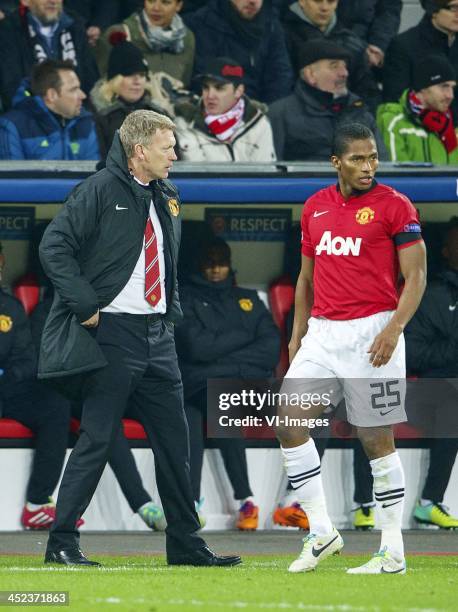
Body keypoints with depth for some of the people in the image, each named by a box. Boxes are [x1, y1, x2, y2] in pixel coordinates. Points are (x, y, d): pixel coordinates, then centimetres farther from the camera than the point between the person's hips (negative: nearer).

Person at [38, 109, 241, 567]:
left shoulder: (167, 200, 16)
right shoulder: (100, 191, -8)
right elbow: (54, 246, -15)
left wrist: (172, 313, 13)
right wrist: (85, 305, -18)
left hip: (158, 337, 7)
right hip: (112, 334, -7)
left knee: (174, 441, 8)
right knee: (97, 439, -7)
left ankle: (186, 546, 15)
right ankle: (62, 543, -1)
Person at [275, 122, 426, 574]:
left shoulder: (394, 206, -5)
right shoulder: (315, 207, 11)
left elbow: (416, 275, -8)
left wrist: (394, 329, -20)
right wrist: (298, 334, 15)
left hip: (370, 333, -6)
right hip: (322, 333, 6)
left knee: (376, 439, -1)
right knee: (288, 423, -4)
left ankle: (392, 551, 6)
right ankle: (321, 532, 4)